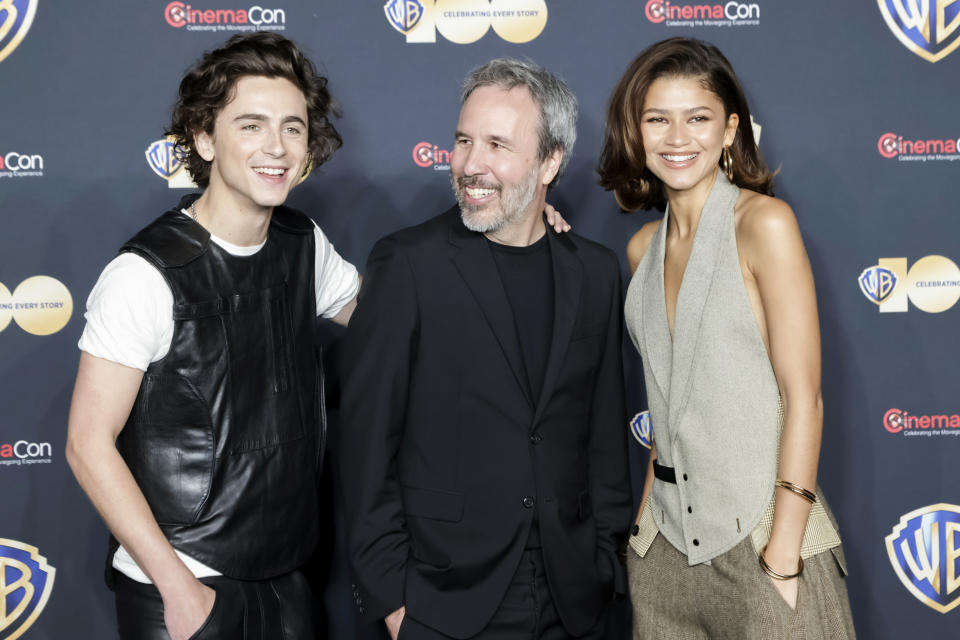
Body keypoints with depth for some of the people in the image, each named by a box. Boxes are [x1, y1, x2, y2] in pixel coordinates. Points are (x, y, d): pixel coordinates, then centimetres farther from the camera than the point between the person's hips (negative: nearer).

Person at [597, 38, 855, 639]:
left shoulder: (764, 222, -10)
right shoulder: (644, 246, 7)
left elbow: (803, 398, -13)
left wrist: (782, 561, -16)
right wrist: (647, 512, 6)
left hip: (762, 530, -5)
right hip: (666, 539, 5)